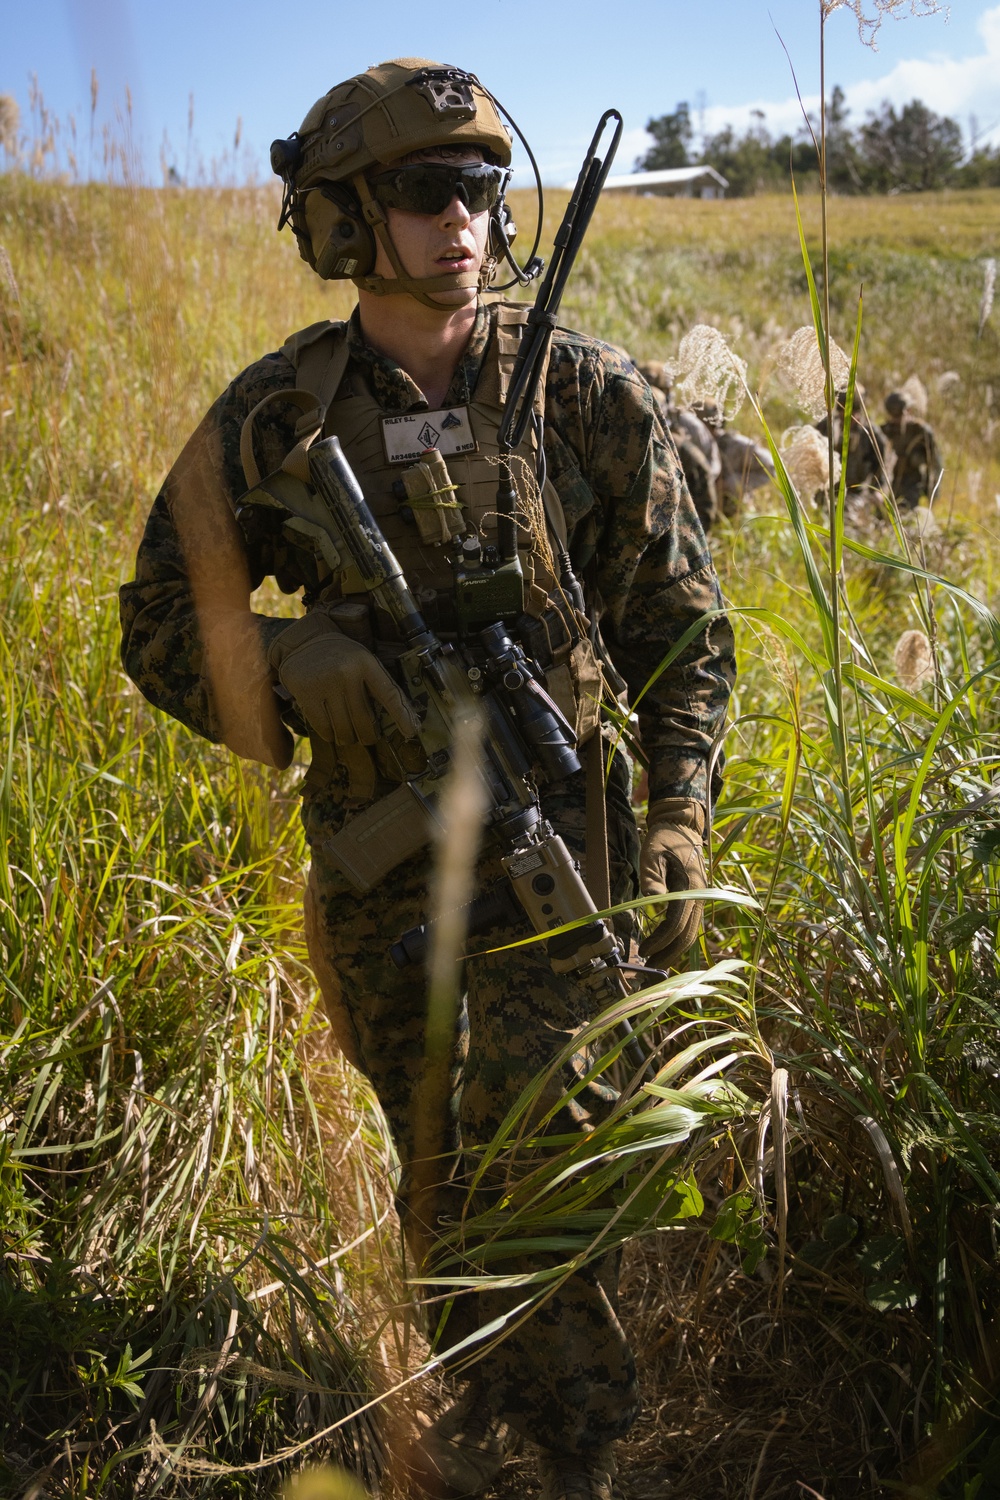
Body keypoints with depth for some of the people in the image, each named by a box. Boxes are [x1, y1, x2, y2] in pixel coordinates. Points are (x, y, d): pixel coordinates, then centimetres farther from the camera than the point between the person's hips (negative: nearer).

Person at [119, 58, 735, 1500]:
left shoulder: (590, 394, -5)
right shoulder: (276, 415, -4)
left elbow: (682, 627, 0)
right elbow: (159, 629, 2)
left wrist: (674, 827, -9)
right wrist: (289, 654, -19)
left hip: (558, 832, -1)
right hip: (375, 853, 2)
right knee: (436, 1174, 16)